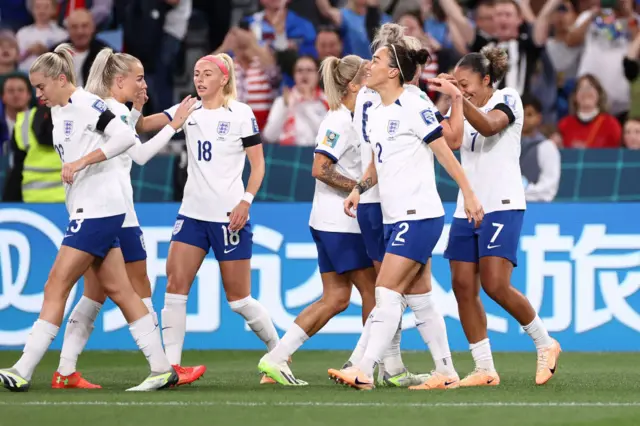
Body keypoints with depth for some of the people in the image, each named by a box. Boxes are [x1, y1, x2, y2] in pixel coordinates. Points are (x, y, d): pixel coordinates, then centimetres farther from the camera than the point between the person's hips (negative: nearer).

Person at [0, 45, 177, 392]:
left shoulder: (87, 105, -13)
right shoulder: (58, 112, 15)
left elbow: (126, 137, -24)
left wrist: (81, 161, -25)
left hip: (98, 210, -10)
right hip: (85, 211, 10)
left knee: (56, 287, -10)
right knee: (118, 290, 8)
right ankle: (162, 368, 9)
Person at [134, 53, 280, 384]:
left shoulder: (240, 114, -4)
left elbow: (258, 163, -3)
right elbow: (141, 126, -2)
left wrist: (246, 200, -15)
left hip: (228, 216, -5)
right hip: (192, 213, 5)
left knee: (238, 298, 1)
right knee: (175, 285, -9)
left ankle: (279, 353, 21)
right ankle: (171, 365, -9)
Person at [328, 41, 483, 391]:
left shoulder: (415, 107, -11)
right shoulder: (374, 114, 13)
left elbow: (444, 152, -9)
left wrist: (469, 194, -9)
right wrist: (360, 188, 6)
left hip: (419, 216, -9)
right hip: (394, 218, 9)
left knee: (387, 292, -14)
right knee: (420, 298, 10)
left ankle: (364, 371, -18)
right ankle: (446, 373, 17)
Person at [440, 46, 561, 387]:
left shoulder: (507, 99, -5)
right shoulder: (463, 110, 16)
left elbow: (489, 126, -26)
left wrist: (461, 101, -43)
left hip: (502, 206, -7)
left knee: (495, 285, -17)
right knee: (463, 288, -2)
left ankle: (545, 344, 4)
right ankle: (484, 369, 3)